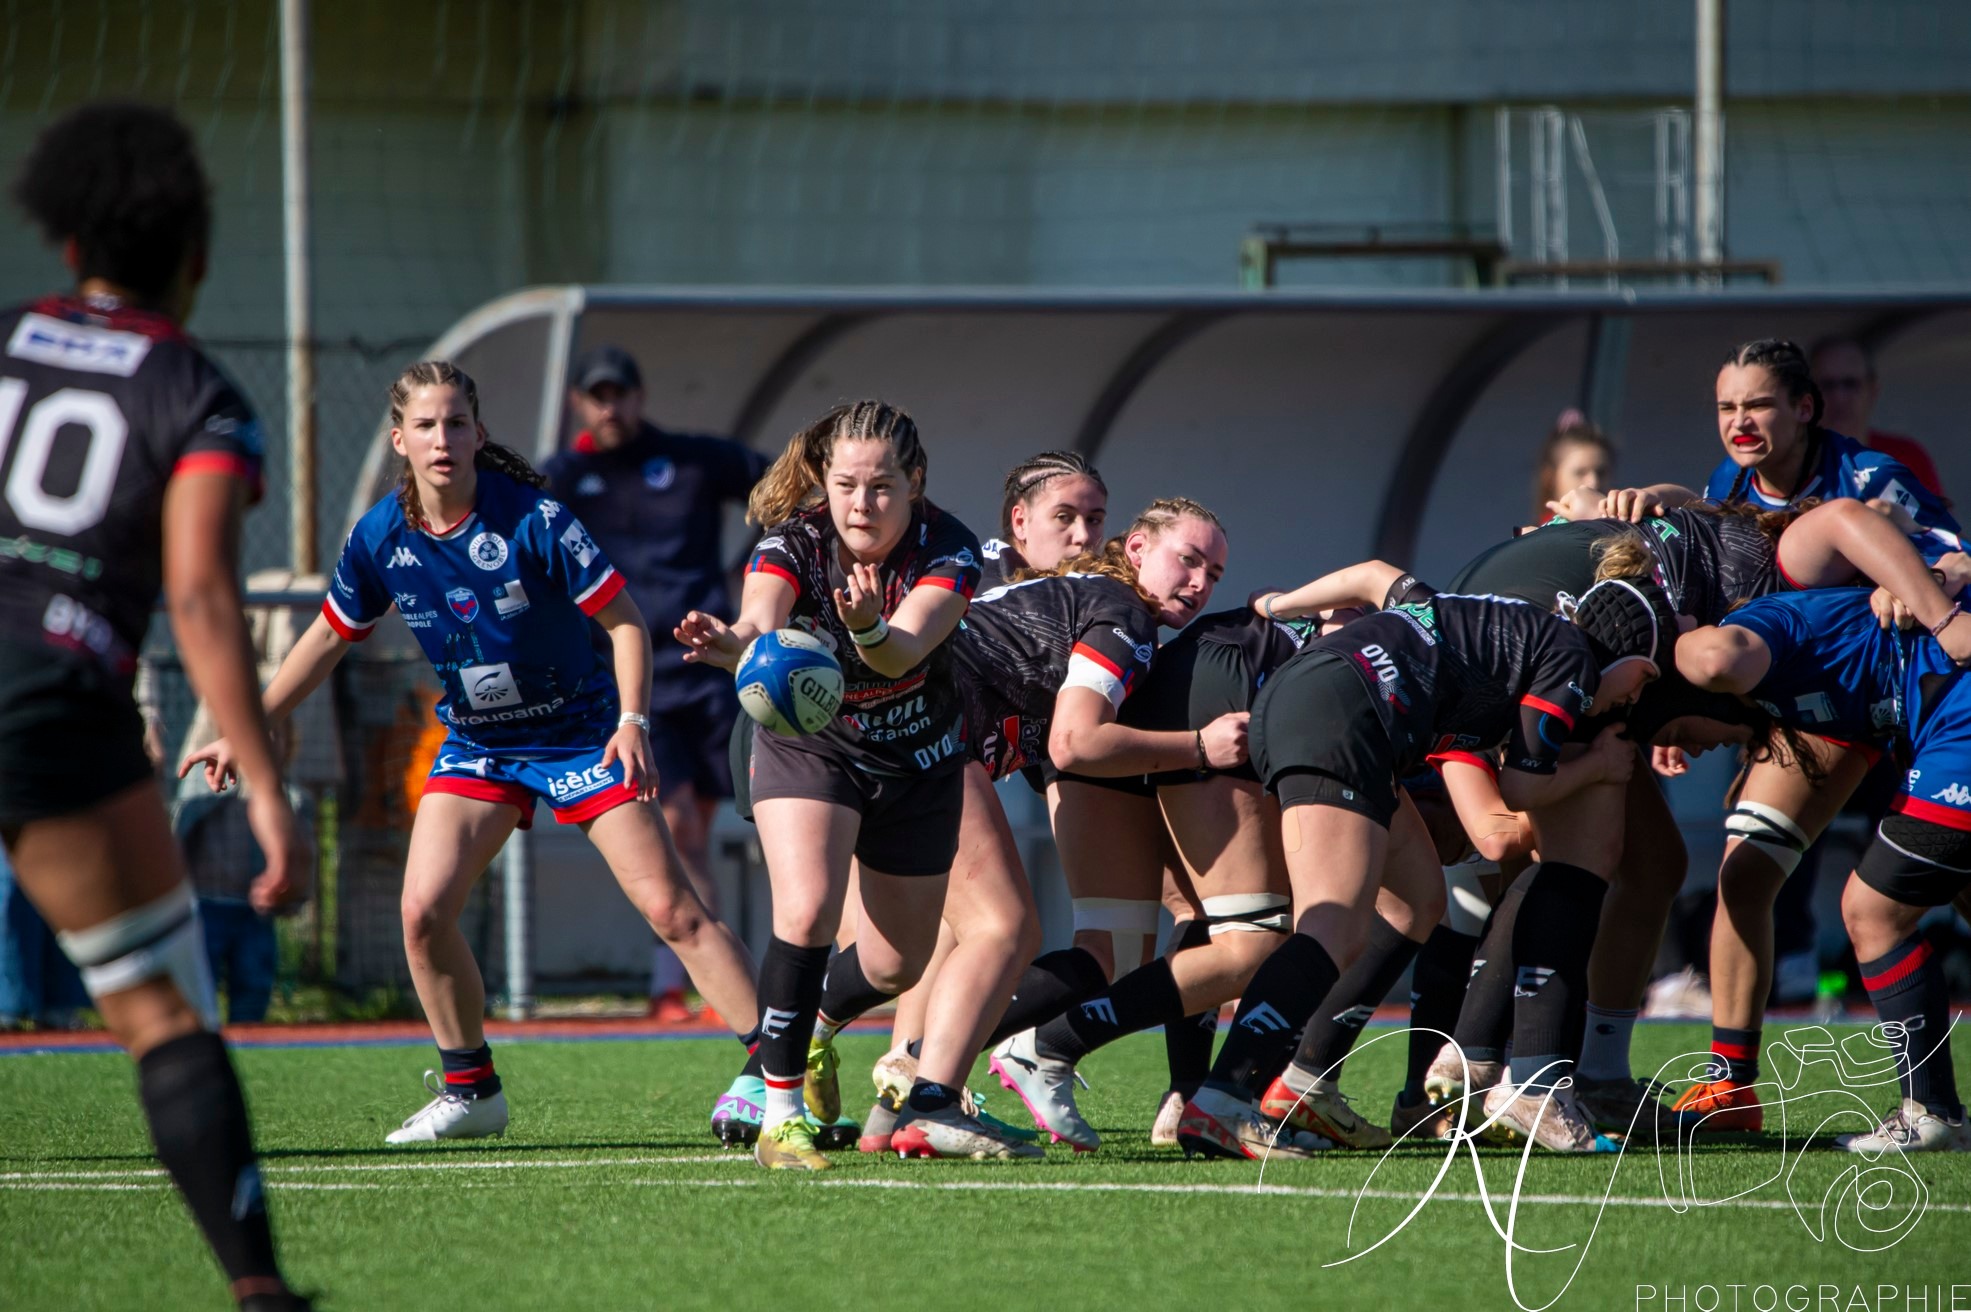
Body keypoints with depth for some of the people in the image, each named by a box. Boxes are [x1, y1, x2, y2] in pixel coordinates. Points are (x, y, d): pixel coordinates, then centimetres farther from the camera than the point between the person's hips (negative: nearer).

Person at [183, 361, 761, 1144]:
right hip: (477, 745, 4)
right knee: (423, 911, -10)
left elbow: (622, 619, -15)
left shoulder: (530, 519, -20)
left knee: (672, 910, -12)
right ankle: (469, 1090, 8)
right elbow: (331, 638, 9)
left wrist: (632, 721, -29)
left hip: (580, 733, -4)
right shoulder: (381, 538, -8)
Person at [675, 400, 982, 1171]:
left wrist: (870, 627, -63)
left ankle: (814, 1020, 45)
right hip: (809, 748, -2)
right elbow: (760, 623, -42)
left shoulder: (947, 551, -23)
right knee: (806, 911, -27)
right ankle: (779, 1113, -20)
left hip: (917, 760, 2)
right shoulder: (793, 541, -23)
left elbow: (903, 651, -40)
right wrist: (732, 642, -66)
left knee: (895, 968, 10)